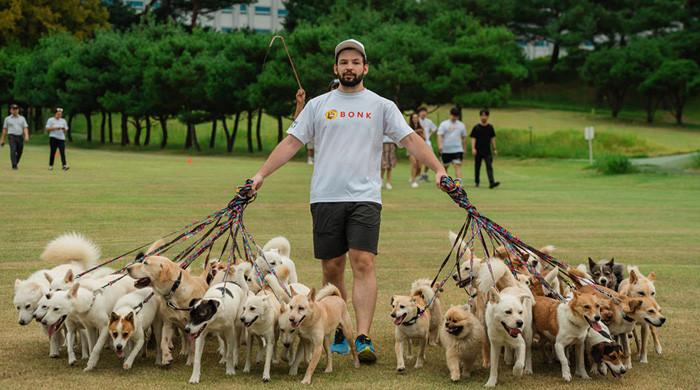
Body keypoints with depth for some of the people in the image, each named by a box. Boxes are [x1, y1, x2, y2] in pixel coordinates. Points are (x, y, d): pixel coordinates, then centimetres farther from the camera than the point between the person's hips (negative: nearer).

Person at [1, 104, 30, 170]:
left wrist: (26, 136, -13)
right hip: (12, 136, -2)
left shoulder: (22, 118, 11)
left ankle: (16, 163, 28)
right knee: (13, 150, -18)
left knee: (19, 152, 6)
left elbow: (25, 128, 4)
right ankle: (14, 165, -20)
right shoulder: (7, 119, 8)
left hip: (20, 137, 2)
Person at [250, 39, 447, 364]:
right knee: (332, 269, 6)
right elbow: (292, 142, 10)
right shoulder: (318, 105, 11)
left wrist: (438, 169, -10)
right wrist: (261, 174, 2)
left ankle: (363, 338, -18)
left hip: (365, 197, -2)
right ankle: (337, 334, 18)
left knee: (363, 263, -14)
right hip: (325, 199, 2)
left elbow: (411, 139, 3)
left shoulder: (382, 106, 8)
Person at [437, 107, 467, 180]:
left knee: (458, 166, -13)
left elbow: (464, 138, 17)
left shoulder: (461, 125, 10)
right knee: (445, 167, 10)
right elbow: (440, 135, -8)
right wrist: (440, 145, -24)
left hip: (458, 150, 1)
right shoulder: (444, 124, 1)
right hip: (446, 150, -1)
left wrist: (463, 149, 17)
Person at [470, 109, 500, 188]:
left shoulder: (490, 127, 6)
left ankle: (491, 182, -21)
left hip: (487, 151, 1)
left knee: (489, 167, -11)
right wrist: (473, 148, -15)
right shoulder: (476, 127, -1)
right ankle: (476, 182, 26)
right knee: (477, 167, 9)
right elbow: (473, 138, -3)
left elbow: (492, 138, 12)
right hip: (478, 151, -1)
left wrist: (494, 149, 11)